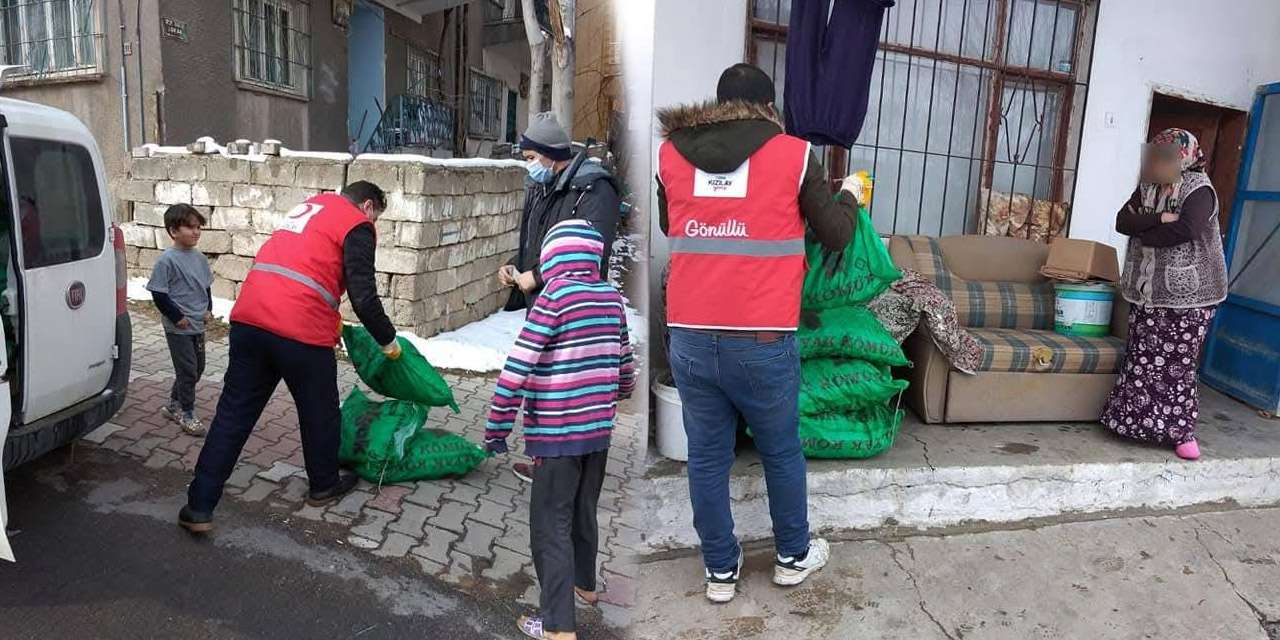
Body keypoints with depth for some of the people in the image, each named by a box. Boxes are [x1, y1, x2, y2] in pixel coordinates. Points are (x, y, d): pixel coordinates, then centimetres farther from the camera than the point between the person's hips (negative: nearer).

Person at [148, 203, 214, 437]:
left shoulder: (200, 258, 6)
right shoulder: (167, 260, -15)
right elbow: (158, 293, -15)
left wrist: (208, 309, 5)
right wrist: (177, 317, -15)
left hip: (198, 325, 7)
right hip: (178, 328, -7)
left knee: (197, 367, 15)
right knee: (188, 370, -3)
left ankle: (173, 404, 33)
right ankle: (186, 414, 12)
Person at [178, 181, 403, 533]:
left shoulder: (308, 206, 26)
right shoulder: (357, 226, 2)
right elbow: (364, 297, -7)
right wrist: (389, 341, 5)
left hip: (249, 318, 7)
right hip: (300, 330, -7)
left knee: (233, 412, 12)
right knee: (319, 413, 15)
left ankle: (199, 506, 13)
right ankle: (324, 486, 34)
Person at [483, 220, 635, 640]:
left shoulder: (555, 296, -15)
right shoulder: (612, 298, 4)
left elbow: (517, 369, -18)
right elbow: (624, 364, 14)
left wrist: (496, 429, -9)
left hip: (557, 434, -6)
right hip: (599, 430, 7)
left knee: (551, 525, 4)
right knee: (583, 513, 24)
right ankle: (584, 583, 44)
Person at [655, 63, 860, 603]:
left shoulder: (670, 153, 6)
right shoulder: (793, 154, -2)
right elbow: (836, 235, 9)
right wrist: (849, 200, 30)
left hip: (689, 338, 2)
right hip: (763, 341, -2)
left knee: (707, 456, 16)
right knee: (781, 451, 19)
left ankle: (720, 570, 30)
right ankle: (794, 556, 38)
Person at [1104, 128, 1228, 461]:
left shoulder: (1199, 189, -9)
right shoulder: (1147, 187, 9)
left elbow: (1186, 230, -25)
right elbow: (1122, 221, -3)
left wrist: (1142, 231, -11)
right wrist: (1159, 219, -18)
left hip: (1186, 292, -5)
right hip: (1147, 289, 6)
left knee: (1178, 362, -3)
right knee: (1142, 358, 7)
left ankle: (1180, 430, 7)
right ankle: (1142, 420, 19)